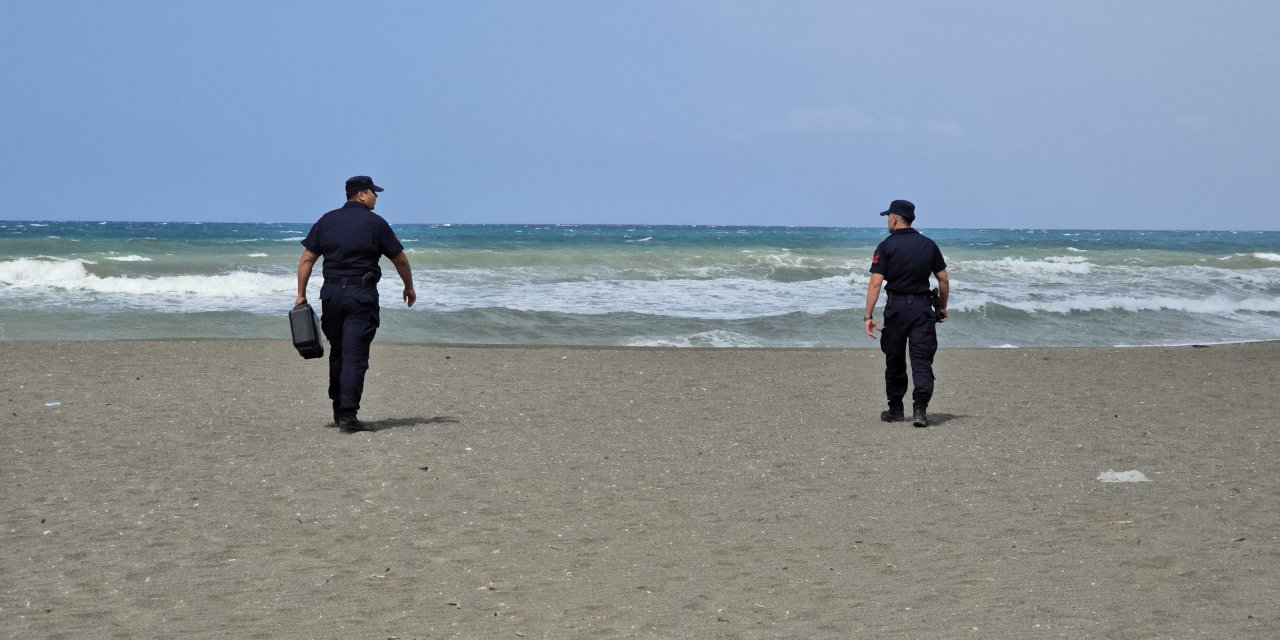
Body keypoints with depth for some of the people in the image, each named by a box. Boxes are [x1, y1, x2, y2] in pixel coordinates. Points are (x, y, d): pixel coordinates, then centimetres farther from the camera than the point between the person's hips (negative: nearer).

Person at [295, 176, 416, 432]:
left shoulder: (327, 221, 9)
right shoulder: (375, 223, -2)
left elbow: (307, 259, 5)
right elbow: (400, 259, 4)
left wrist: (301, 294, 9)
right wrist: (409, 287, 20)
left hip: (331, 293, 4)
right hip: (361, 294, -4)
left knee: (337, 353, 17)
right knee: (355, 355, -6)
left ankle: (339, 410, 24)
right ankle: (348, 415, -11)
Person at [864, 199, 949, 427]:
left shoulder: (886, 247, -4)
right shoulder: (928, 245, 6)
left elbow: (876, 282, -12)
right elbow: (943, 280, 8)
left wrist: (868, 315, -13)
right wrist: (942, 307, 20)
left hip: (896, 306, -2)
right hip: (923, 306, 2)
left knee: (895, 361, 11)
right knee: (922, 360, -2)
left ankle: (896, 410, 20)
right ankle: (920, 409, -16)